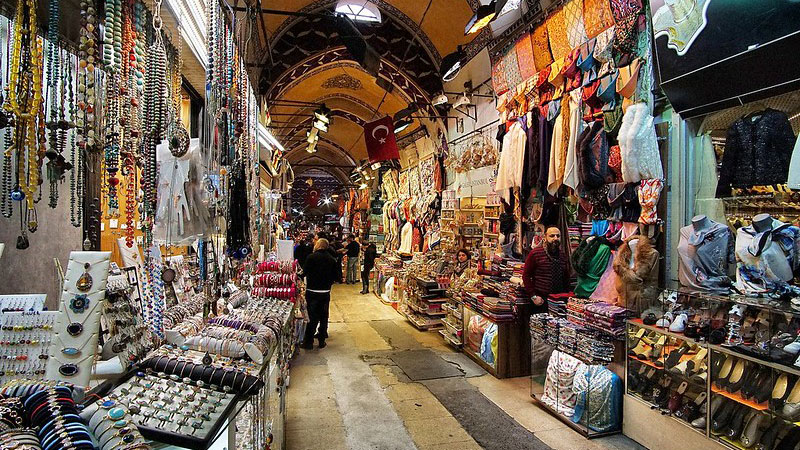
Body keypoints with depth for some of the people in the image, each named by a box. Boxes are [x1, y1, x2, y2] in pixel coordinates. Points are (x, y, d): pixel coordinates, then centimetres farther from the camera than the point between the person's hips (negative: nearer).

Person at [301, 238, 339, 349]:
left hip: (312, 291, -3)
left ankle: (308, 342, 6)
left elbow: (304, 272, -10)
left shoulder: (311, 257, -11)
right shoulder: (332, 259, 2)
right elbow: (336, 276, 4)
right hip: (326, 292, 3)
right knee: (323, 316, 14)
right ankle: (322, 340, 21)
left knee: (312, 317, 3)